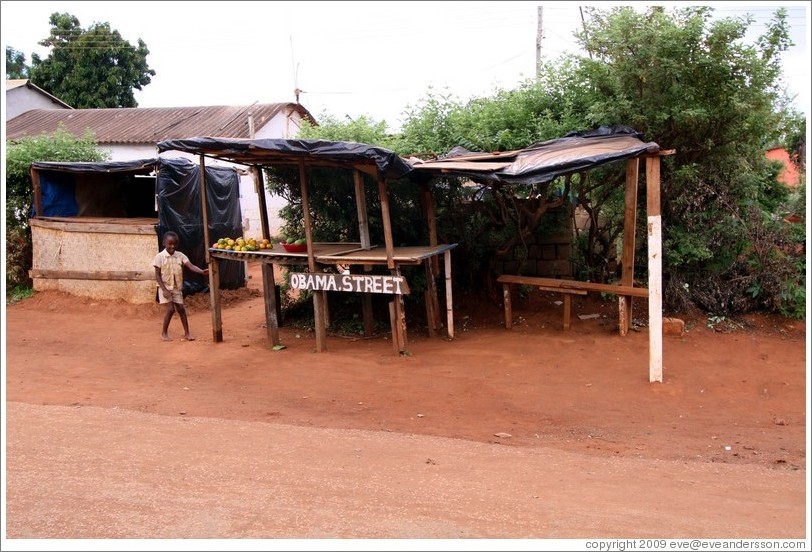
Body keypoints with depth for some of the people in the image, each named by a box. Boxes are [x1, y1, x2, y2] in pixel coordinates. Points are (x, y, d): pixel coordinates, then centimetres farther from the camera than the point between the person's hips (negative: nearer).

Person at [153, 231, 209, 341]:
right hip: (165, 288, -4)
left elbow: (190, 266, -15)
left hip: (177, 288, 4)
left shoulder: (180, 255, -2)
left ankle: (186, 333, 11)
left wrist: (202, 271, -34)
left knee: (181, 309, 3)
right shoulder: (160, 257, -11)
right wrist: (164, 289, -18)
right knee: (171, 309, -11)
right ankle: (164, 333, 6)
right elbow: (157, 275, -10)